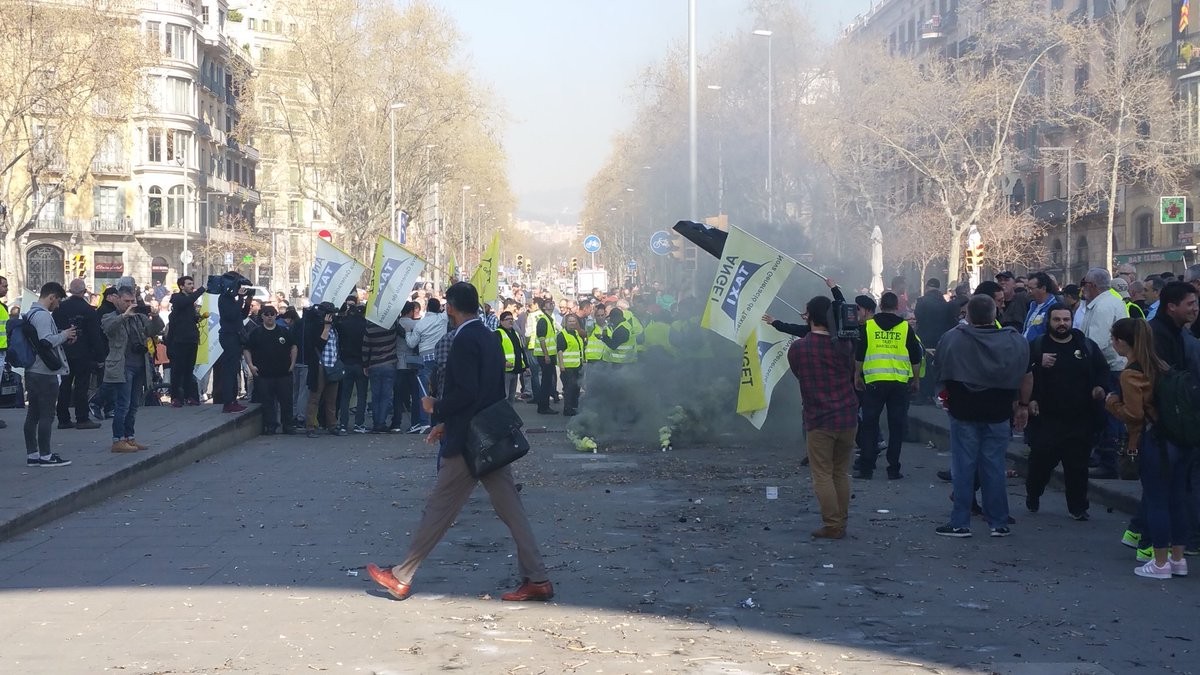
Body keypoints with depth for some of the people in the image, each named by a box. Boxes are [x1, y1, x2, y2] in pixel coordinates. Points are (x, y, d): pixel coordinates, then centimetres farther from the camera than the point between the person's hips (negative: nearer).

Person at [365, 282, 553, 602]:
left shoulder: (464, 341, -15)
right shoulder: (490, 338, 13)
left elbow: (465, 393, -24)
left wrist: (436, 407, -6)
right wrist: (448, 422, 19)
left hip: (467, 443, -8)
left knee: (438, 511, 0)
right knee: (511, 511, 6)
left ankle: (401, 578, 9)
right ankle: (537, 579, 3)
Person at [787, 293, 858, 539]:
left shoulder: (797, 349, -7)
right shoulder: (845, 345, 0)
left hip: (819, 419, -4)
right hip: (848, 416, 4)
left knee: (822, 475, 2)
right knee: (842, 473, 13)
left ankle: (832, 526, -1)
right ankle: (841, 523, 16)